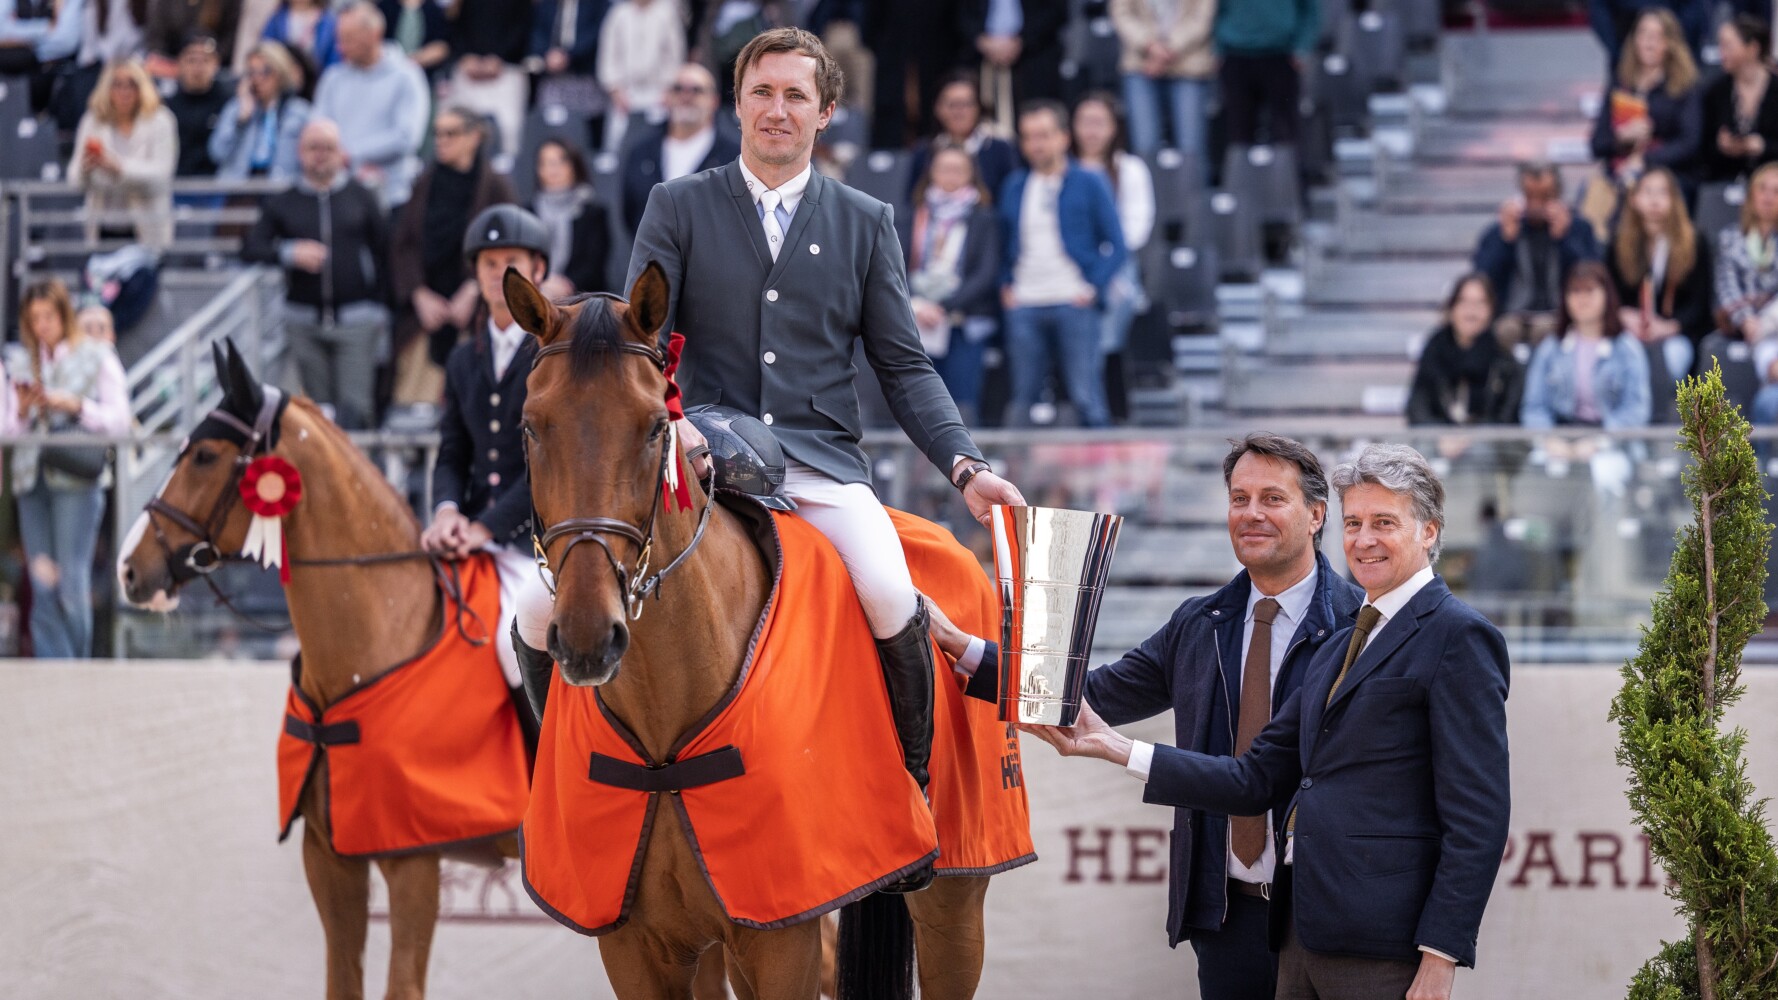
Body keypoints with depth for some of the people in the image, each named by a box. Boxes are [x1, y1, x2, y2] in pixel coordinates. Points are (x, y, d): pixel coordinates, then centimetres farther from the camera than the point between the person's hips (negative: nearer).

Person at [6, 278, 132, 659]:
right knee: (42, 588, 1)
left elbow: (118, 419, -1)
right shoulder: (21, 361, 14)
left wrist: (75, 405, -13)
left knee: (72, 583, -9)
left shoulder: (98, 358, 4)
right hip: (32, 477, 4)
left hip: (77, 478, -4)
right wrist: (23, 409, -5)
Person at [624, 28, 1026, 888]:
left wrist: (966, 466, -1)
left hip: (822, 463, 0)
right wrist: (664, 423, -19)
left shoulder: (865, 223, 14)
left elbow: (903, 366, 13)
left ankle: (911, 792, -7)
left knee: (891, 598, -28)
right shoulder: (678, 208, 10)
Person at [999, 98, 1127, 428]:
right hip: (1024, 307, 4)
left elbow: (1116, 245, 1)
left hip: (1073, 303, -4)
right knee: (1023, 398, 4)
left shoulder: (1089, 184, 2)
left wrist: (1094, 288, -9)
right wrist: (1005, 286, 9)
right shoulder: (1014, 188, 13)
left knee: (1087, 400, -8)